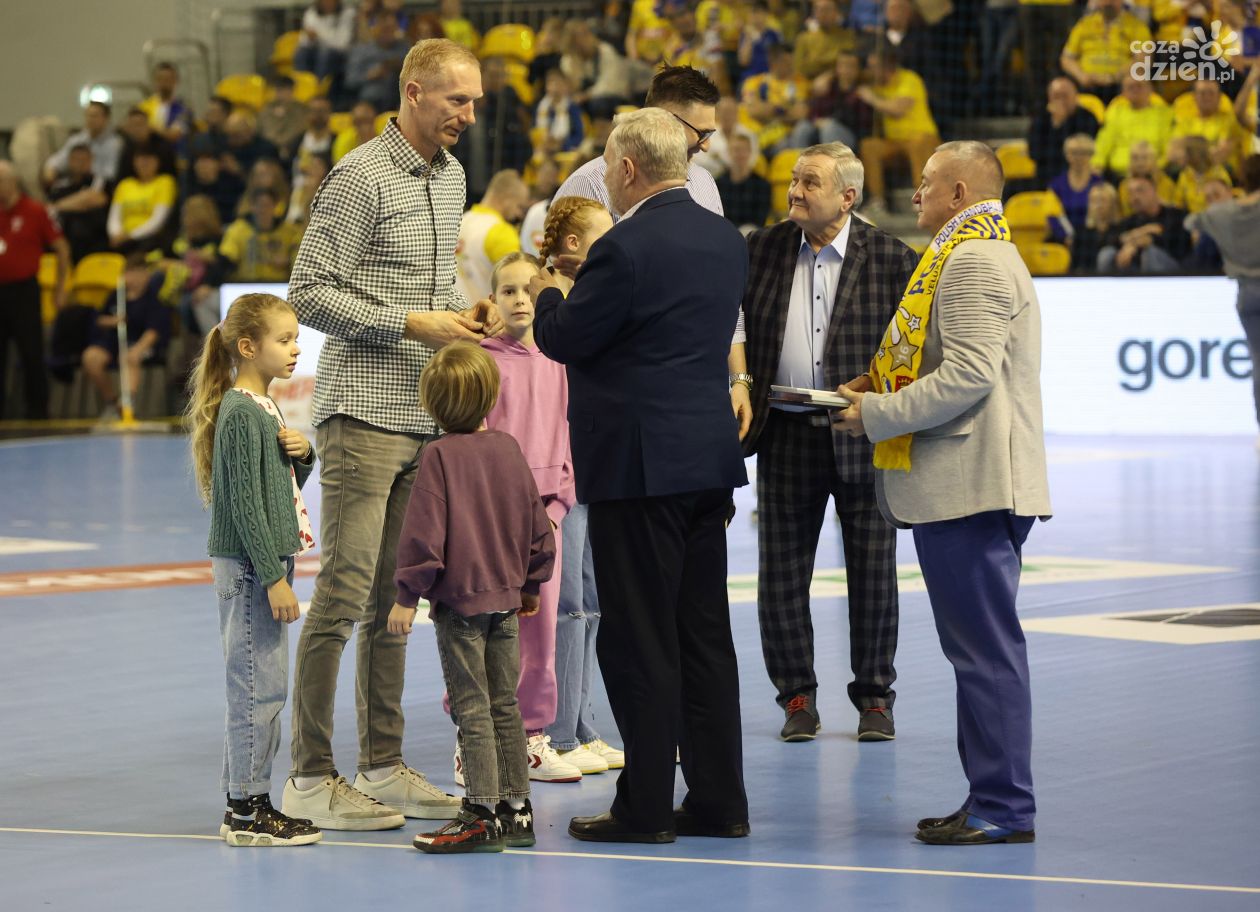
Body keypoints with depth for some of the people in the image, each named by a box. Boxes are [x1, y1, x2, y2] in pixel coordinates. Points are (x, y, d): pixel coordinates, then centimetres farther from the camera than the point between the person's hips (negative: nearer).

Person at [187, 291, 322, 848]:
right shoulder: (240, 414, -16)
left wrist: (302, 454, 1)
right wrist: (273, 577, -21)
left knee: (266, 687, 13)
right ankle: (246, 811, -3)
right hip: (247, 568, -10)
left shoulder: (265, 409, 14)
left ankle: (252, 802, 18)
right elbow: (245, 503, -20)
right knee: (259, 687, -7)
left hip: (268, 564, 10)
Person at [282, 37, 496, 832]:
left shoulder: (451, 176, 15)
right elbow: (310, 293, -13)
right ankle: (311, 777, -5)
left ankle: (384, 764, 17)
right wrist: (411, 325, -17)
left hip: (424, 416, 8)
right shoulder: (362, 178, -11)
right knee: (347, 589, -9)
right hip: (363, 414, -8)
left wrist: (463, 312, 5)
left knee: (395, 595, 11)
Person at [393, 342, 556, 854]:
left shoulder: (439, 456, -13)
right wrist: (530, 585, 23)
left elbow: (424, 533, -17)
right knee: (505, 706, 13)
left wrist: (408, 596, -11)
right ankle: (516, 808, 17)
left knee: (472, 710, -3)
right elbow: (537, 525, 11)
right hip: (507, 600, 6)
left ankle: (483, 815, -4)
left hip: (458, 600, -6)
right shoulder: (509, 450, 5)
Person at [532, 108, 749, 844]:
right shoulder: (726, 240, 9)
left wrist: (547, 296, 12)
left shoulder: (626, 249, -16)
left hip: (639, 464, -8)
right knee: (705, 632, 11)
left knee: (639, 639, -2)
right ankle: (719, 802, 15)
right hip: (710, 455, 8)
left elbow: (565, 341, -10)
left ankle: (646, 806, 2)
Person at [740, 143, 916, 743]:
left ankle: (874, 695, 19)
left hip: (865, 438, -2)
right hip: (787, 438, 2)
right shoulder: (761, 250, 4)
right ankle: (797, 695, 18)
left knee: (872, 573, 6)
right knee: (781, 574, 5)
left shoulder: (891, 259, -4)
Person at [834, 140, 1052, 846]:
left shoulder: (974, 263, -13)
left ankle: (1003, 807, -6)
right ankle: (993, 798, 16)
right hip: (961, 487, 11)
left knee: (986, 647, -8)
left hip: (972, 488, -11)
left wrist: (878, 414, -14)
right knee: (979, 646, 12)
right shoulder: (975, 257, 22)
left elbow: (967, 375, -22)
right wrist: (872, 388, 14)